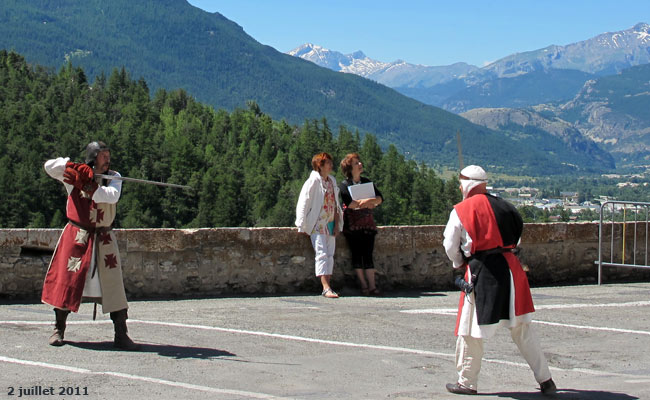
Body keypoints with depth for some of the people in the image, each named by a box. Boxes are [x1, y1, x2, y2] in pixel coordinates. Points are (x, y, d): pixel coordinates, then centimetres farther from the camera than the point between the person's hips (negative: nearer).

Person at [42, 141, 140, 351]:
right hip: (76, 236, -1)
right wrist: (72, 165, -23)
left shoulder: (113, 177, 4)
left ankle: (121, 335, 4)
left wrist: (89, 185, -25)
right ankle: (58, 329, 21)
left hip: (104, 239, 1)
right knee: (66, 281, 3)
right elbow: (50, 166, -11)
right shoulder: (74, 175, 1)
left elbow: (112, 196, -15)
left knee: (114, 286, -2)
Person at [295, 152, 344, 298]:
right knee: (322, 254, -14)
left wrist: (337, 224, 11)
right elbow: (303, 202, -10)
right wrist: (302, 225, -12)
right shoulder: (314, 180, -9)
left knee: (330, 255, 7)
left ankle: (327, 286, 11)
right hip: (317, 224, -7)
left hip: (330, 223, 7)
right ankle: (326, 288, -21)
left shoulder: (332, 181, 13)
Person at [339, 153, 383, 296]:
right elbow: (348, 203, -16)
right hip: (352, 224, -3)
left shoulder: (367, 182, 15)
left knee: (368, 254, -2)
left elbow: (380, 198, 2)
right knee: (357, 254, -5)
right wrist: (365, 203, -19)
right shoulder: (344, 185, 1)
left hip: (367, 222, 3)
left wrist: (369, 201, -16)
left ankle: (372, 286, -6)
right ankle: (364, 286, -2)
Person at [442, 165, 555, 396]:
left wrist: (459, 263, 23)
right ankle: (545, 380, 11)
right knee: (522, 328, 11)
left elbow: (450, 246, 4)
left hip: (481, 272, -4)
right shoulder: (503, 206, 9)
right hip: (509, 268, 4)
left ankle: (467, 383, 14)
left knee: (470, 329, 8)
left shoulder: (460, 210, -2)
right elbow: (517, 234, 15)